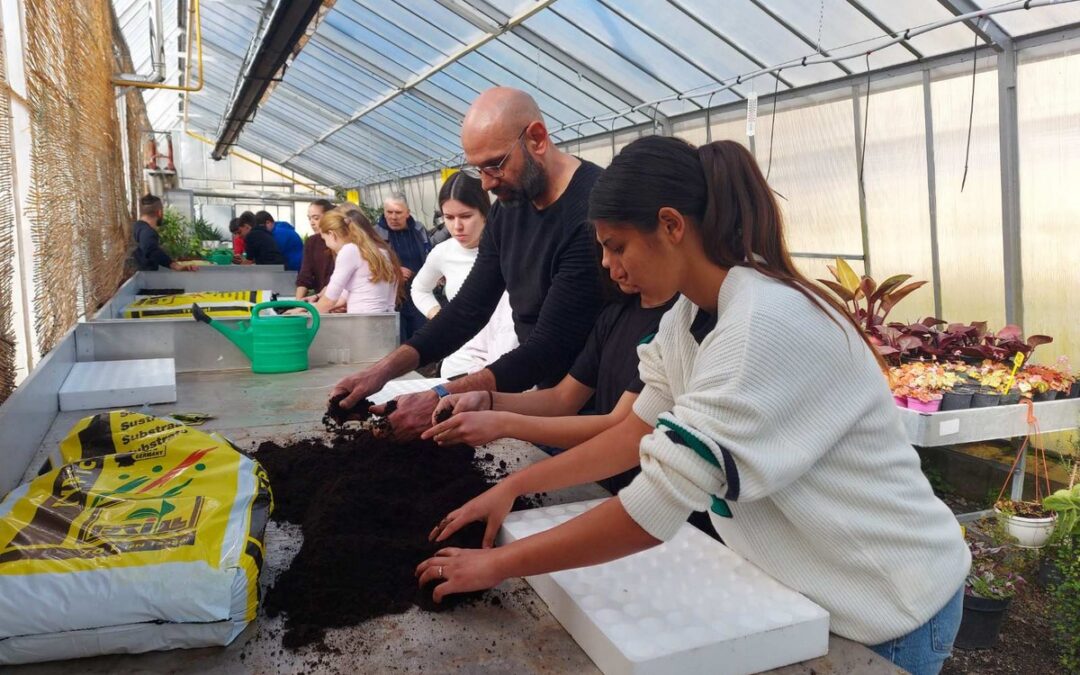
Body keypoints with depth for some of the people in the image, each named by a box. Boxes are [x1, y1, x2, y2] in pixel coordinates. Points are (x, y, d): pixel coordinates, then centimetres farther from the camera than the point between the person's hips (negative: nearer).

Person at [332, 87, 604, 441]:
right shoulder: (507, 207, 3)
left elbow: (552, 345, -27)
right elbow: (470, 307, 3)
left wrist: (441, 400, -30)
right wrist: (385, 369, -9)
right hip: (543, 395, 7)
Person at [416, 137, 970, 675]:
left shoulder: (766, 325, -31)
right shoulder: (688, 317, -2)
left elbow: (657, 508, -32)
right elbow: (640, 431, 5)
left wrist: (497, 565, -23)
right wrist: (512, 487, 1)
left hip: (887, 604, -7)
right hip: (807, 582, 7)